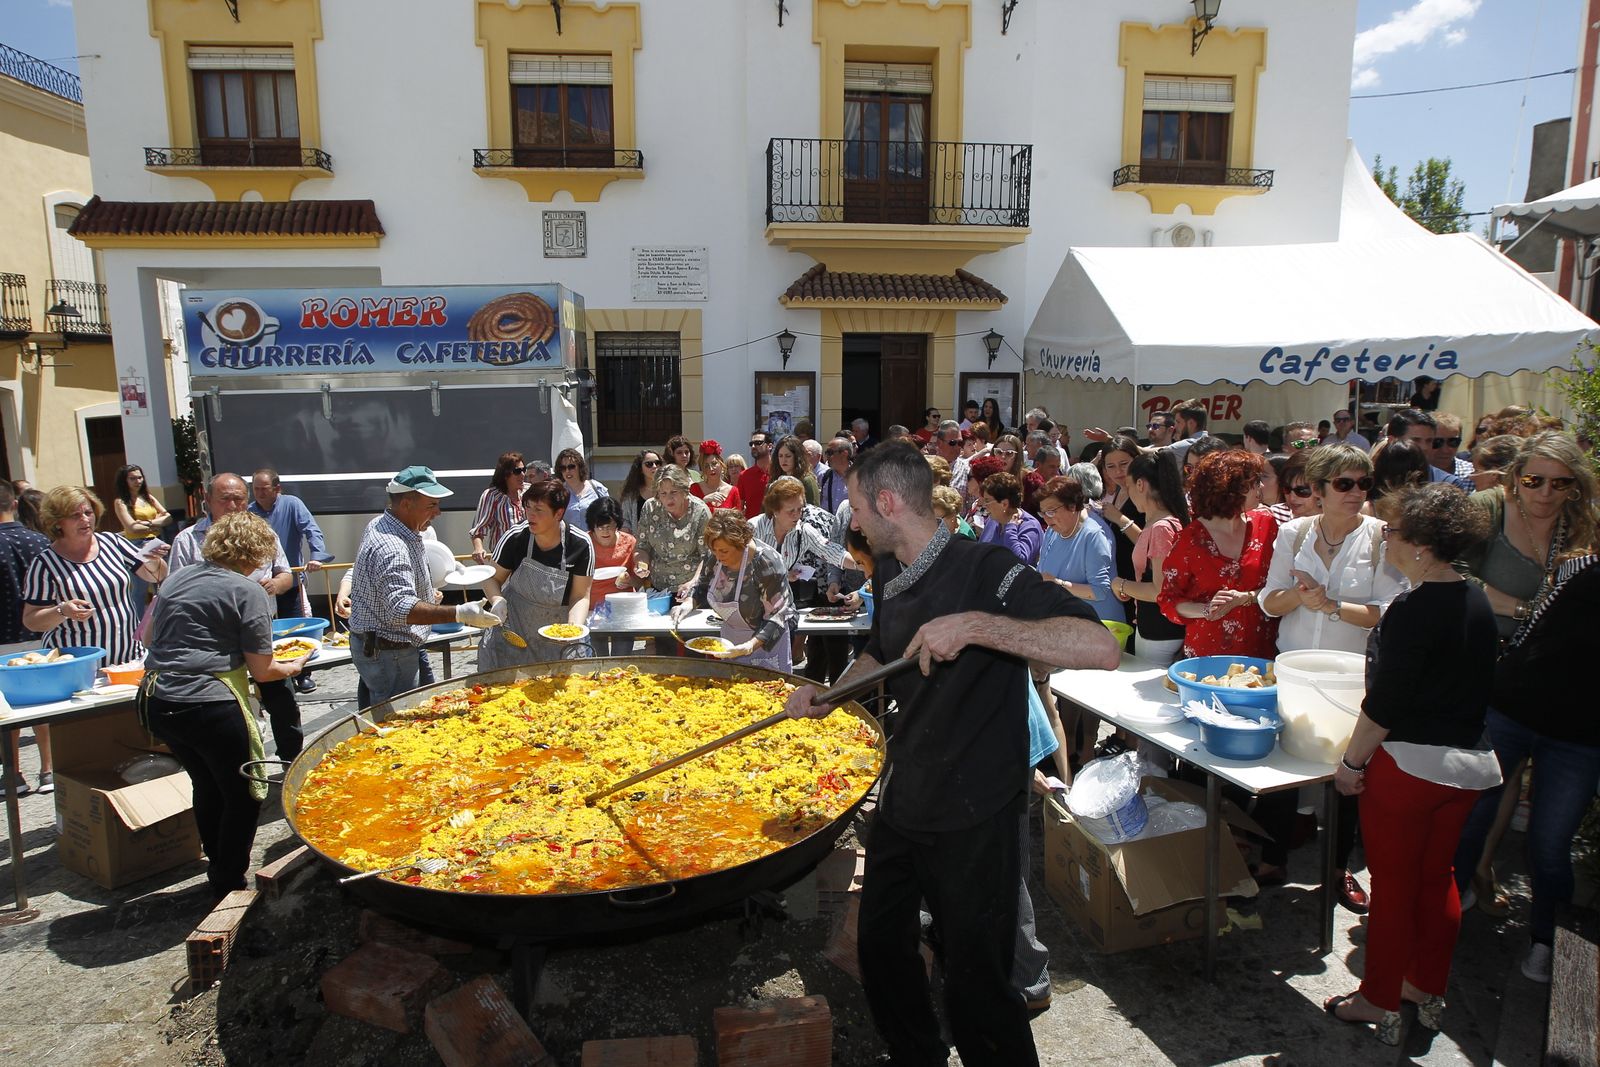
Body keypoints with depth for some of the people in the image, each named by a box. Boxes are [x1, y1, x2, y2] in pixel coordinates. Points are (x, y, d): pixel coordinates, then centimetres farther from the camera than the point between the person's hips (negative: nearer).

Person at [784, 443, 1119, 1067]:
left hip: (974, 819, -8)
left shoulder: (984, 571, -23)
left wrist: (976, 624, -40)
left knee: (976, 986, 6)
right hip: (904, 800, 8)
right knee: (881, 947, 22)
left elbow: (1101, 649, -35)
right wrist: (828, 693, 6)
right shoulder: (888, 575, 3)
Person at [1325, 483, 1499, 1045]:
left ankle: (1380, 1002, 21)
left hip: (1408, 762, -8)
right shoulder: (1476, 601, 2)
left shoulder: (1413, 609, -22)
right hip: (1468, 762, 8)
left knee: (1393, 883, 7)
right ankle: (1429, 989, 36)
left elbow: (1384, 701, -21)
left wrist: (1351, 760, -10)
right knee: (1436, 877, 20)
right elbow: (1475, 686, 14)